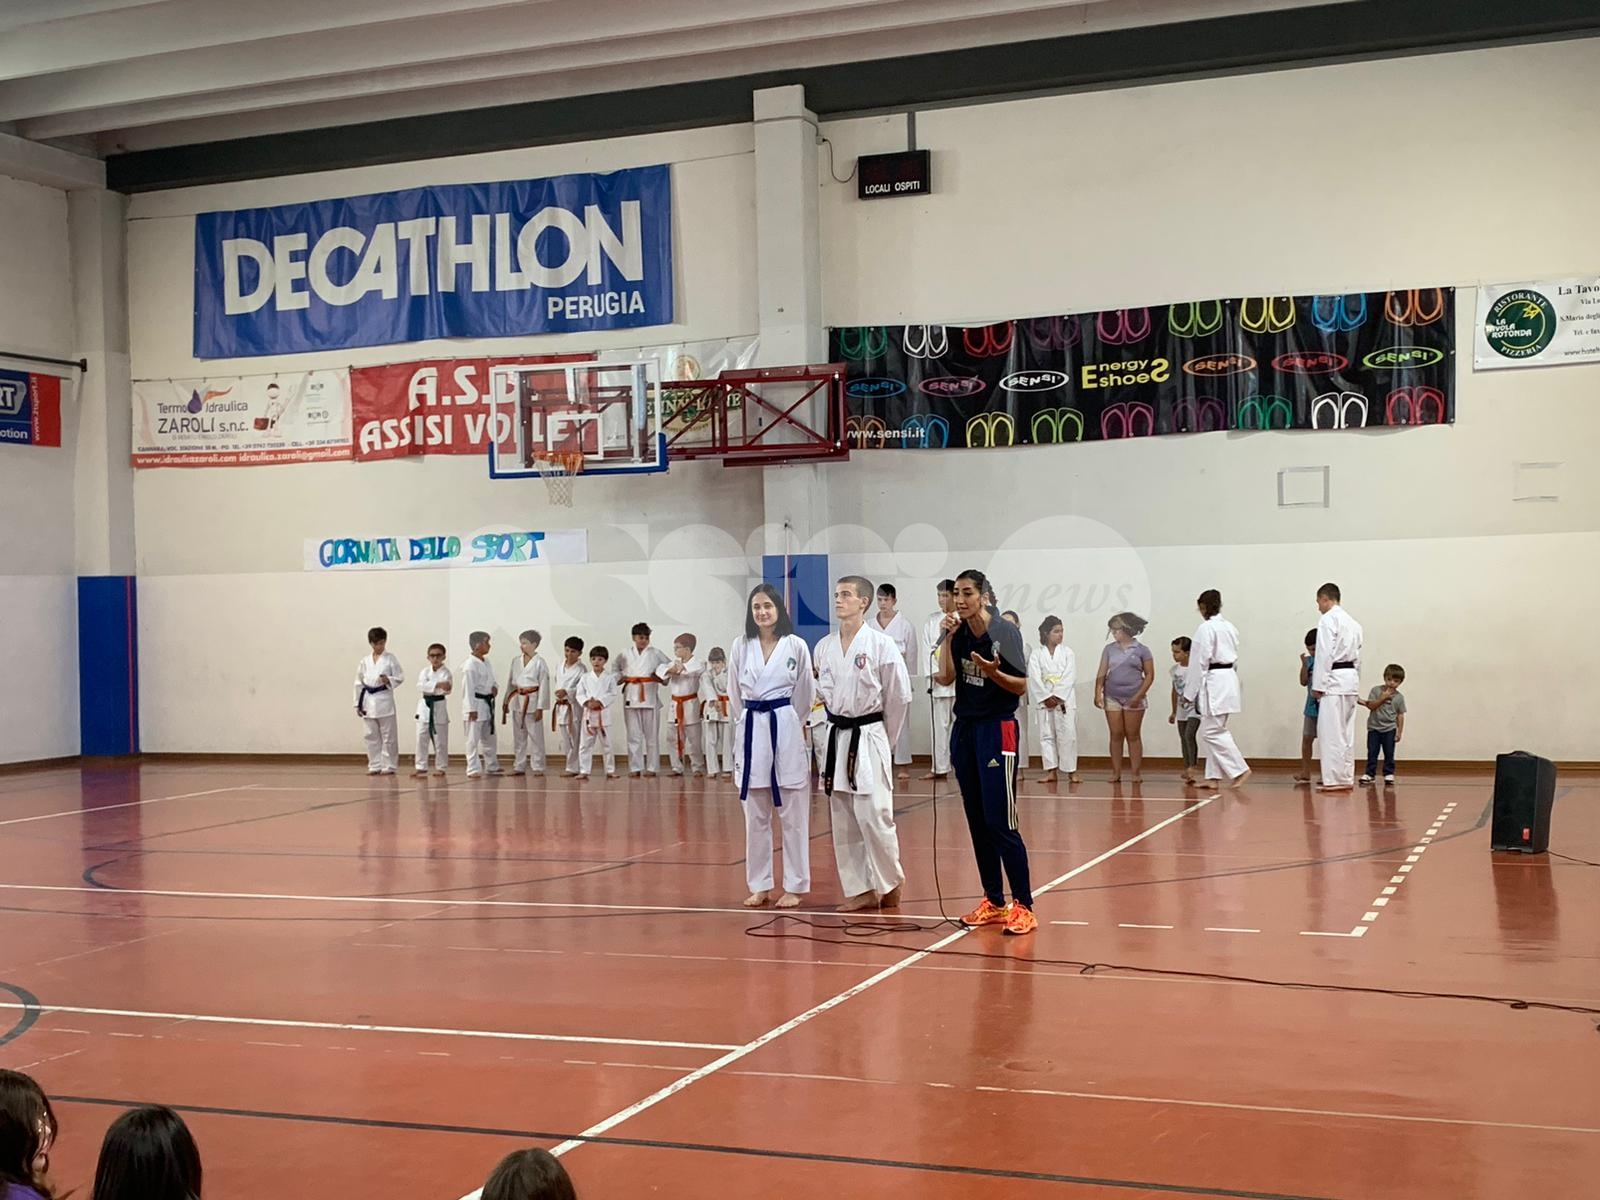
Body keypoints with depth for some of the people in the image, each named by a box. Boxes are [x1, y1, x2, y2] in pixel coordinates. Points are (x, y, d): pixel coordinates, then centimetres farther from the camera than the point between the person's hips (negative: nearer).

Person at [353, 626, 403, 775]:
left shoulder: (390, 659, 0)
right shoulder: (365, 661, 9)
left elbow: (400, 677, -1)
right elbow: (359, 683, 11)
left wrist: (389, 680, -22)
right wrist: (358, 704, 8)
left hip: (384, 700, -4)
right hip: (368, 702, 4)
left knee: (388, 736, -1)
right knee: (371, 736, 8)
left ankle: (389, 766, 5)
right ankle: (375, 766, 15)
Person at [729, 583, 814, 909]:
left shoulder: (796, 646, -3)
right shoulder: (740, 646, 4)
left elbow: (803, 694, 5)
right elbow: (735, 694, 13)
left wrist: (784, 722, 9)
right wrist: (750, 723, 12)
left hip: (786, 729, -3)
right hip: (750, 731, 3)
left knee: (792, 814, 2)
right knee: (755, 815, 9)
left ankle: (794, 886, 11)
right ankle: (759, 885, 18)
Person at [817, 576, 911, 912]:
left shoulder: (882, 645, -8)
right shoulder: (824, 647, 6)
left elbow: (900, 697, -3)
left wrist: (886, 740, 3)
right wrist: (838, 730, 13)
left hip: (869, 739, -5)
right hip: (836, 738, 5)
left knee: (874, 817, -8)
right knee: (843, 822, 7)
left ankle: (890, 886, 10)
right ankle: (860, 890, 17)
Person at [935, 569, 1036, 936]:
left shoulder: (1004, 632, -11)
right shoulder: (960, 633, 6)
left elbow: (1021, 686, -11)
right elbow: (945, 677, -3)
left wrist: (992, 671, -28)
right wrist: (948, 637, -11)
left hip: (997, 729, -7)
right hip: (964, 728, 7)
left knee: (1000, 822, -10)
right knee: (977, 821, 11)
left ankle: (1024, 906, -4)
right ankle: (993, 903, 20)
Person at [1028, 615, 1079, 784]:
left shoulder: (1067, 652, 4)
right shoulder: (1036, 654, 4)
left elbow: (1069, 677, -5)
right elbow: (1034, 678, -3)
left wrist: (1057, 697, -13)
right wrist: (1046, 697, -12)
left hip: (1064, 699, -1)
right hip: (1044, 699, 1)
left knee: (1067, 734, -5)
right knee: (1046, 735, 2)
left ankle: (1071, 771, 1)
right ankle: (1050, 771, 7)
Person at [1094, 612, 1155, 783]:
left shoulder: (1141, 650, -1)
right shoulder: (1109, 650, 7)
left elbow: (1149, 675, -2)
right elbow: (1101, 673, 6)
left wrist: (1139, 695, -11)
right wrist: (1098, 693, -6)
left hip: (1133, 699, -2)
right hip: (1112, 698, 2)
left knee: (1133, 736, 2)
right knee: (1116, 735, 2)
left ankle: (1136, 772, 6)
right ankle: (1116, 772, 5)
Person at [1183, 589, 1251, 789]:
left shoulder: (1206, 628, -13)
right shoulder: (1230, 627, 12)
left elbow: (1199, 663, -14)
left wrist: (1189, 692, -8)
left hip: (1214, 684, -9)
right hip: (1230, 680, 9)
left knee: (1212, 732, -5)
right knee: (1210, 731, 13)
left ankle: (1239, 770, -7)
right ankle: (1214, 777, 13)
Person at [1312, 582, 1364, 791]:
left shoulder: (1328, 620, -10)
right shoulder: (1352, 622, 17)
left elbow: (1324, 655, -15)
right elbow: (1357, 657, 18)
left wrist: (1317, 685, -12)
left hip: (1334, 680, -9)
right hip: (1351, 679, 9)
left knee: (1332, 731, -7)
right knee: (1346, 732, 12)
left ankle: (1335, 780, -8)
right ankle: (1346, 778, 16)